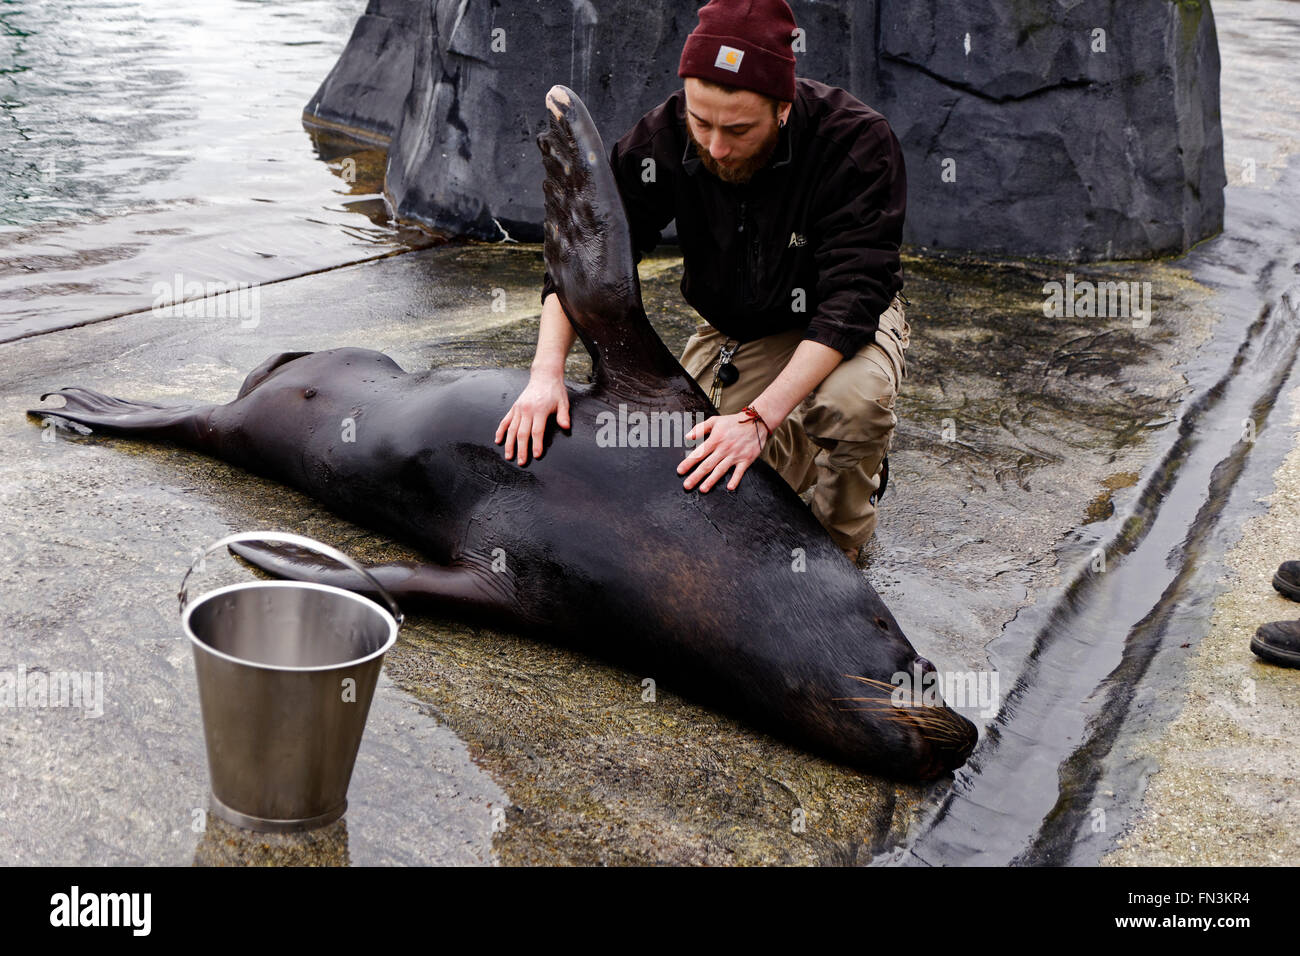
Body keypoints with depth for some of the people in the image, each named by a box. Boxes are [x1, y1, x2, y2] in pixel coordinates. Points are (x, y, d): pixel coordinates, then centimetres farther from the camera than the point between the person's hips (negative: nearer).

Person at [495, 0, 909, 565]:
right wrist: (546, 372, -31)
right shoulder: (667, 137, -21)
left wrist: (759, 417, -45)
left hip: (838, 321, -3)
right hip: (735, 328, 4)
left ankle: (841, 547, -6)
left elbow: (852, 296, -35)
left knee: (852, 400, -38)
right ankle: (802, 448, 21)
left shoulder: (858, 141, -31)